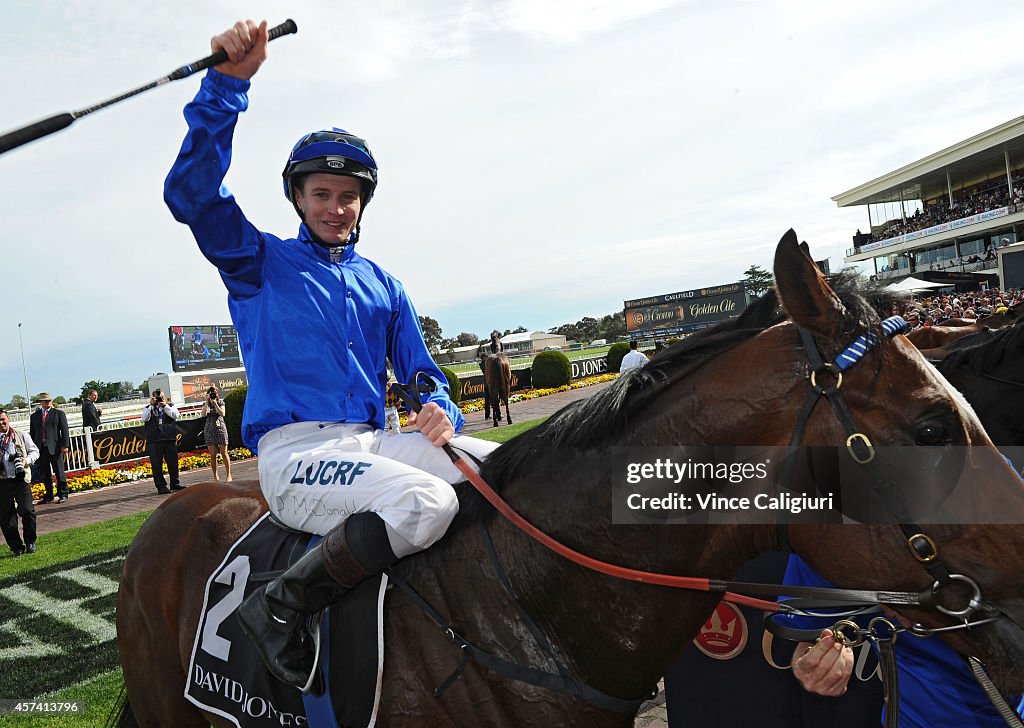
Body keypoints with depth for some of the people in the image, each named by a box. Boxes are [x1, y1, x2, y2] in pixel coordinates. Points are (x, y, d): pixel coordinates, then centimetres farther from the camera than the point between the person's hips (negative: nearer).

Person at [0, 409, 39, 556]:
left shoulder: (21, 436, 5)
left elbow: (34, 451, 12)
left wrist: (26, 460, -8)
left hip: (20, 479, -1)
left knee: (27, 511, -6)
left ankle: (30, 543, 13)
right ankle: (16, 547, 16)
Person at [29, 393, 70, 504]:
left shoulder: (59, 414, 5)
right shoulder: (34, 416, 14)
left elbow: (64, 431, -1)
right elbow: (32, 433, 15)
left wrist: (65, 445, -9)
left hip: (55, 448, -3)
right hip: (40, 448, 4)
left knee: (59, 473, 0)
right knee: (44, 474, 8)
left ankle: (63, 495, 8)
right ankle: (49, 496, 17)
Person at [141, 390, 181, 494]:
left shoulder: (171, 405, 13)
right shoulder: (148, 408, 12)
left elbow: (175, 415, -5)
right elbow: (144, 419, -6)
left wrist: (165, 406, -10)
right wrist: (151, 405, -9)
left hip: (170, 439, 1)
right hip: (154, 441, -1)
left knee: (173, 462, 6)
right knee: (156, 464, -2)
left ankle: (175, 483, 19)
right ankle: (161, 486, 3)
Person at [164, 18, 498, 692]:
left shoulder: (383, 285, 20)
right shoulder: (261, 263, 8)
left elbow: (422, 374, 19)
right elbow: (193, 193, -10)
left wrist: (440, 412, -5)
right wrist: (229, 82, -19)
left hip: (373, 443, 5)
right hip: (295, 450, -5)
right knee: (426, 502, -33)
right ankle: (280, 609, -16)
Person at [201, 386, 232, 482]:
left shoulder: (221, 402, 5)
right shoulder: (205, 404, 8)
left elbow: (222, 414, -9)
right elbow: (204, 414, -10)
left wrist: (215, 404, -16)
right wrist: (207, 402, -13)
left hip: (220, 428, -1)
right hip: (209, 430, 1)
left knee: (224, 453, -4)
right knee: (212, 454, -1)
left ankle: (228, 475, 0)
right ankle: (215, 476, 4)